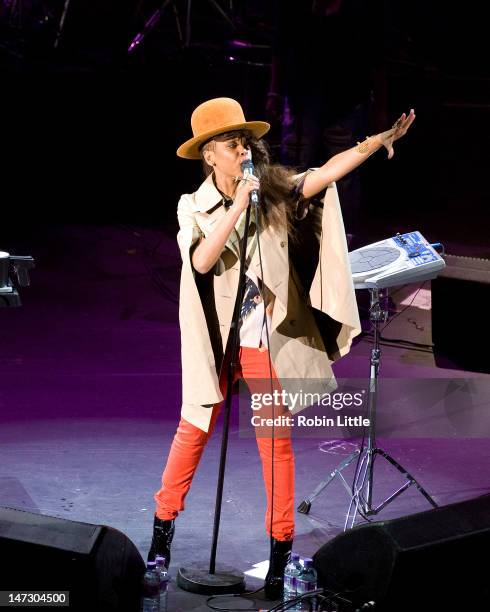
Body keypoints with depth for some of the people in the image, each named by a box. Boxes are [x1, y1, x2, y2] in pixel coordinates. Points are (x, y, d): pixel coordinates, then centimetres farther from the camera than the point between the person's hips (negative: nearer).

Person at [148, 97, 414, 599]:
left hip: (269, 338, 0)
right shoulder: (193, 206, -3)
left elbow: (327, 172, -13)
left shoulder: (275, 191, -2)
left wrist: (378, 141, -25)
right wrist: (239, 206, -25)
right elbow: (201, 261, -20)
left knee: (276, 440, 1)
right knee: (194, 431, 9)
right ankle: (162, 529, 23)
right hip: (216, 339, 0)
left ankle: (280, 549, 8)